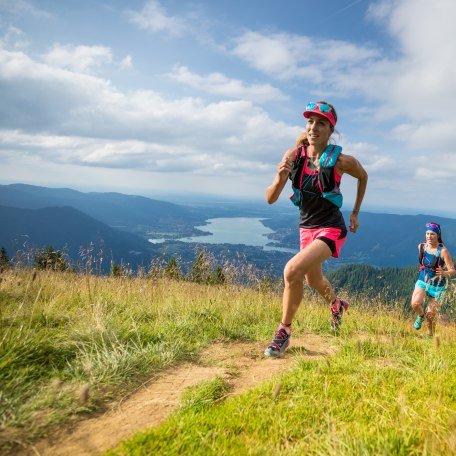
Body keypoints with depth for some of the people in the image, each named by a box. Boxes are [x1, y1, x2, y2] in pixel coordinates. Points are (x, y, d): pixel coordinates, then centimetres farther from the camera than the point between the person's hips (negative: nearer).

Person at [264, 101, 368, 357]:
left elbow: (363, 176, 5)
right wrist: (280, 177, -31)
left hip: (331, 229, -5)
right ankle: (337, 305, 60)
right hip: (307, 228, 5)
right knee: (314, 281, 25)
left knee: (293, 270, -27)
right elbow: (270, 199, -12)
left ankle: (285, 331, -6)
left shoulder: (341, 160, -18)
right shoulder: (293, 156, -11)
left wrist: (356, 213, 7)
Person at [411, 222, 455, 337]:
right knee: (415, 303, -26)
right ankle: (421, 316, 8)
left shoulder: (443, 251, -17)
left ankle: (430, 335, 32)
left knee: (430, 316, 4)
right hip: (422, 282, 3)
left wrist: (444, 273, -39)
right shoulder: (421, 247, -3)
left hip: (437, 286, -3)